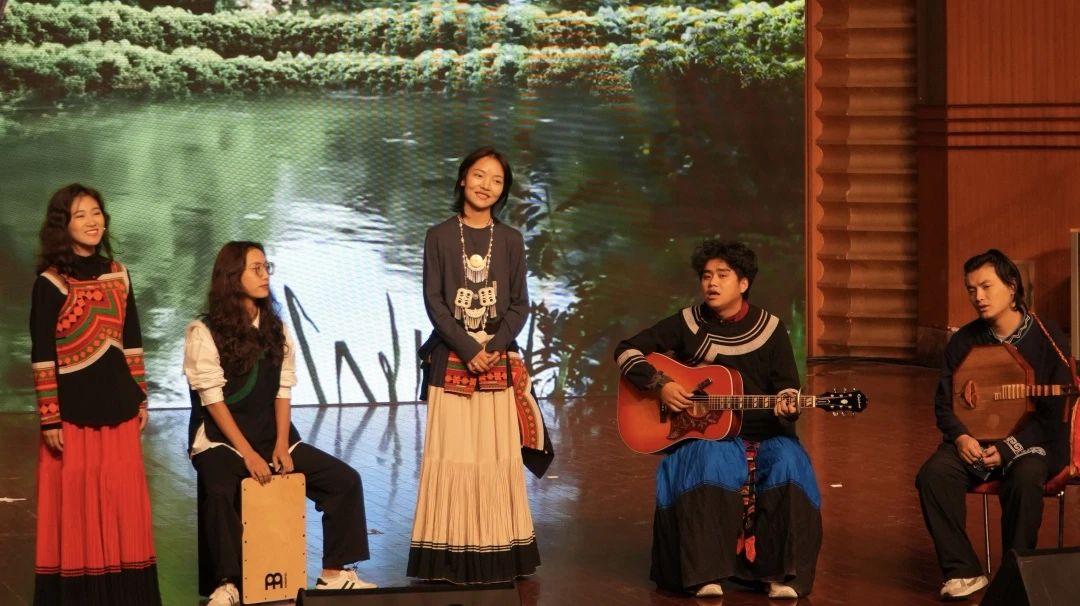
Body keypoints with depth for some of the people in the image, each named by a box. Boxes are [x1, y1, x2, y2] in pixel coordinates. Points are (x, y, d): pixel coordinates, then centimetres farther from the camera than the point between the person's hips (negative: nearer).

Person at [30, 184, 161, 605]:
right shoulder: (50, 283, -7)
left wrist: (140, 397, 13)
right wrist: (49, 417, -12)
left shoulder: (117, 273, 9)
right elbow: (42, 356, -9)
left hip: (117, 405, 5)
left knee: (122, 499, 6)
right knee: (76, 503, 0)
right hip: (73, 408, -5)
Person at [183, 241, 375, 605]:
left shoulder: (275, 329, 11)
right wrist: (248, 454, -19)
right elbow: (213, 400, -12)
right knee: (219, 492, -38)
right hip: (220, 440, -6)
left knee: (345, 479, -7)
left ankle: (333, 573, -2)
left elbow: (283, 392, 7)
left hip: (270, 437, 6)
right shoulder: (204, 333, -7)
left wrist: (281, 446, -8)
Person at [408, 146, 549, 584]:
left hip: (498, 361, 2)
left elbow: (519, 305, 6)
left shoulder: (510, 240, 8)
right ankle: (451, 555, -1)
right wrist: (468, 349, -12)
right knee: (452, 456, -4)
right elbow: (434, 302, -2)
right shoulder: (439, 237, 3)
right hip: (450, 360, -1)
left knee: (498, 457, 0)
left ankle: (498, 553, 5)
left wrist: (493, 347, -10)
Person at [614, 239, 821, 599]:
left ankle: (782, 575, -22)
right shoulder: (686, 323, 2)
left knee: (788, 466, -30)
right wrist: (660, 384, -11)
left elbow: (787, 388, 3)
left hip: (763, 435, 1)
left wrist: (787, 405, -21)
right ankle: (705, 576, -30)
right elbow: (627, 352, 4)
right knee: (709, 466, -34)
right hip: (703, 434, -1)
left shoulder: (770, 329, 3)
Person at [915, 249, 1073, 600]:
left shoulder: (1048, 339, -7)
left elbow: (1052, 415, -8)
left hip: (1030, 442, -3)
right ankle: (963, 572, -18)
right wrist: (960, 437, -14)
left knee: (1025, 478, -37)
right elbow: (944, 403, 8)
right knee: (933, 475, -26)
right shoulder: (964, 341, 4)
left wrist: (1007, 449, -19)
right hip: (974, 440, 3)